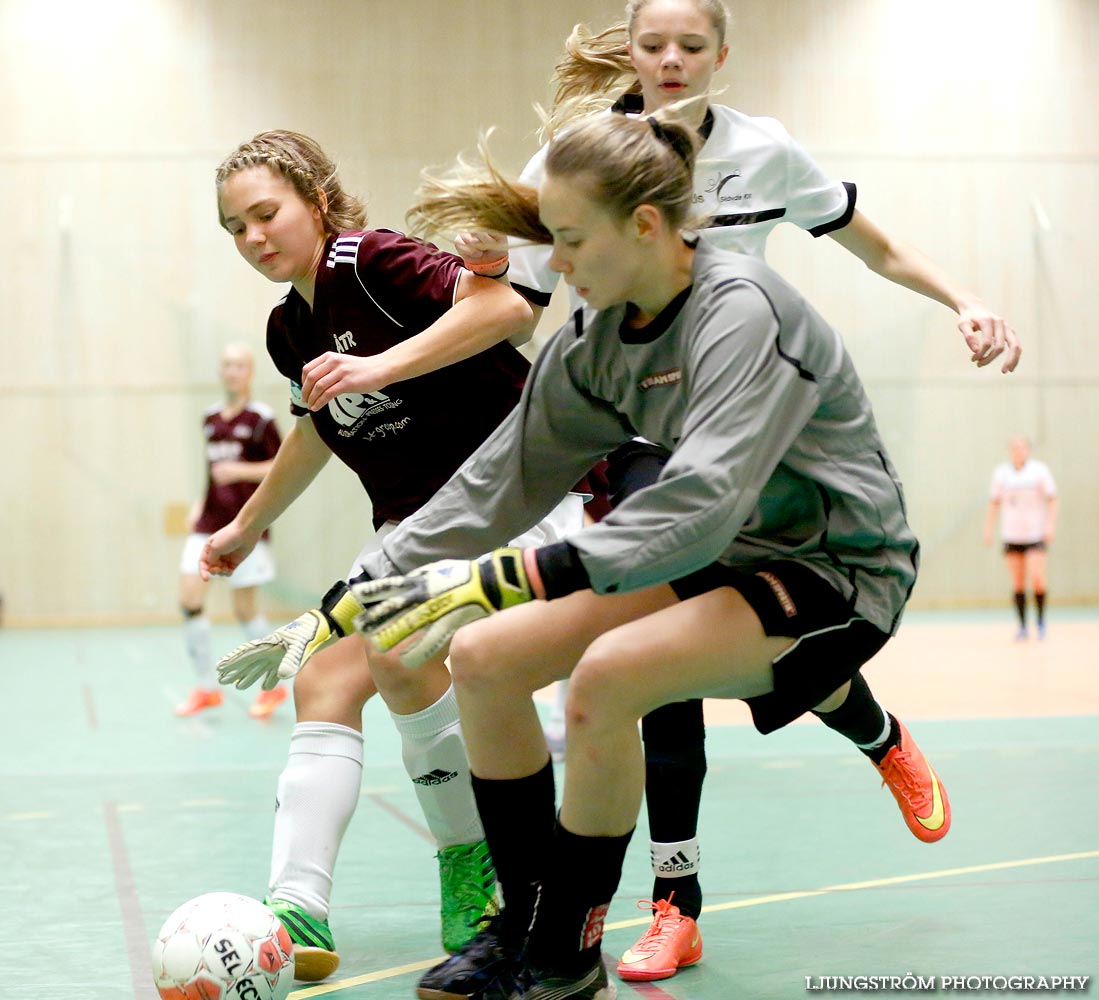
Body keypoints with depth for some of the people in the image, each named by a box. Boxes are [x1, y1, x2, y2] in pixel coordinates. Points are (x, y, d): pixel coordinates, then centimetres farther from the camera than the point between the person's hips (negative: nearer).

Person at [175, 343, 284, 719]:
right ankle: (206, 688, 7)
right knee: (189, 597, -5)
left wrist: (241, 470, -20)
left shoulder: (260, 418, -6)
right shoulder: (210, 418, 12)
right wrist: (200, 504, 13)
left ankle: (273, 685, 18)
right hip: (209, 522, 6)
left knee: (245, 609, -2)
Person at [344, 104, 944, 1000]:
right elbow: (503, 479, 5)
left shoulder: (740, 312, -24)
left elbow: (700, 506, -36)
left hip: (837, 567, -8)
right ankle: (523, 926, 9)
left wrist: (502, 580, -42)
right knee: (482, 656, -4)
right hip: (718, 558, 8)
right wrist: (358, 599, 1)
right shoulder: (602, 333, -1)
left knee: (607, 673, -31)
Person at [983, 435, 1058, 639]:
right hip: (1011, 536, 3)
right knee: (1017, 583, 1)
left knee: (1036, 578, -12)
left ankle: (1041, 620, 6)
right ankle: (1022, 627, 7)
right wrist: (988, 528, 7)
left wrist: (1050, 524, -12)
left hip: (1036, 535, -2)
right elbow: (994, 502, 12)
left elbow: (1052, 499, -2)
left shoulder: (1039, 470, -2)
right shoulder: (1001, 473, 7)